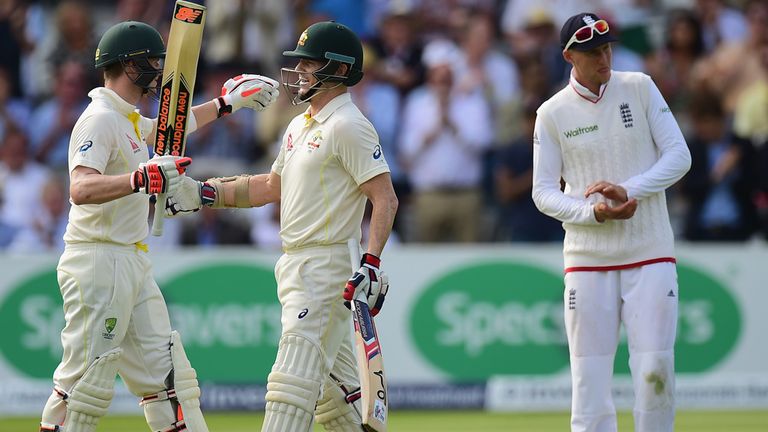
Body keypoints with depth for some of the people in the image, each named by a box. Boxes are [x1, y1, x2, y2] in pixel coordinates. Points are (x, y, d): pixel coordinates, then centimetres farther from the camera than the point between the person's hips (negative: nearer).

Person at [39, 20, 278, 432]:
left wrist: (228, 102, 40)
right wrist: (141, 178, -43)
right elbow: (81, 189, -30)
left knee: (165, 374, 10)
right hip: (99, 263, -10)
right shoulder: (101, 120, -15)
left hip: (133, 266, 10)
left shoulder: (128, 119, 17)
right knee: (86, 378, -11)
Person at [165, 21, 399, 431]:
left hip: (328, 263, -10)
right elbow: (273, 186, 26)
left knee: (293, 381, -15)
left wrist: (372, 263, -28)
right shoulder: (300, 125, 17)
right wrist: (203, 193, 19)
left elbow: (386, 198, -18)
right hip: (295, 267, 10)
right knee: (334, 386, 13)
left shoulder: (348, 126, -13)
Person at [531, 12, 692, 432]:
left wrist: (629, 190, -15)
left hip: (650, 255, 0)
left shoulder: (640, 89, 4)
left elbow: (679, 156, -1)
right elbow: (543, 192, 1)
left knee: (655, 367, -10)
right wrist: (594, 212, -16)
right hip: (587, 259, 0)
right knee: (589, 379, -3)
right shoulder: (553, 114, 2)